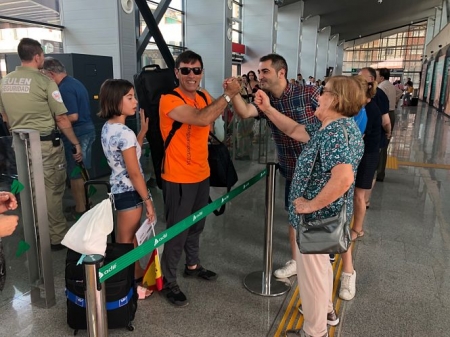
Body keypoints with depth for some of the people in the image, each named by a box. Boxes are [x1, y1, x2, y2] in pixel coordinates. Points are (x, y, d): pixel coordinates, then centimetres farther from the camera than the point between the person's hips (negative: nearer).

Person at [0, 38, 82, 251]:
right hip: (46, 144, -6)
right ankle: (56, 237, 12)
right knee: (52, 191, 3)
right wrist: (76, 144, -4)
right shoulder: (44, 81, -13)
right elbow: (61, 119, -13)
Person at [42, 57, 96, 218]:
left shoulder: (64, 88, -18)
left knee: (75, 174, 0)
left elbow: (73, 116, -24)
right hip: (87, 129, 10)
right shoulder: (75, 82, 13)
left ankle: (80, 210, 10)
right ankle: (85, 204, 29)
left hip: (76, 133, -10)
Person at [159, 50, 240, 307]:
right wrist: (228, 94, -26)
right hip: (179, 178, -7)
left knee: (196, 225, 22)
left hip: (202, 174, 8)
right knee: (177, 230, 3)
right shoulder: (169, 100, -19)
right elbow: (201, 119, -33)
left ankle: (193, 265, 43)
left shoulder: (205, 97, 5)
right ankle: (168, 281, 21)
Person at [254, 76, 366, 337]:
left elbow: (343, 178, -41)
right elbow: (295, 130, 13)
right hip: (324, 214, 10)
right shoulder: (330, 128, 4)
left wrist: (310, 205, -30)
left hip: (318, 216, -10)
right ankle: (325, 309, 52)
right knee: (320, 264, 29)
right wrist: (268, 109, 7)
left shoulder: (338, 132, -28)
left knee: (311, 272, 9)